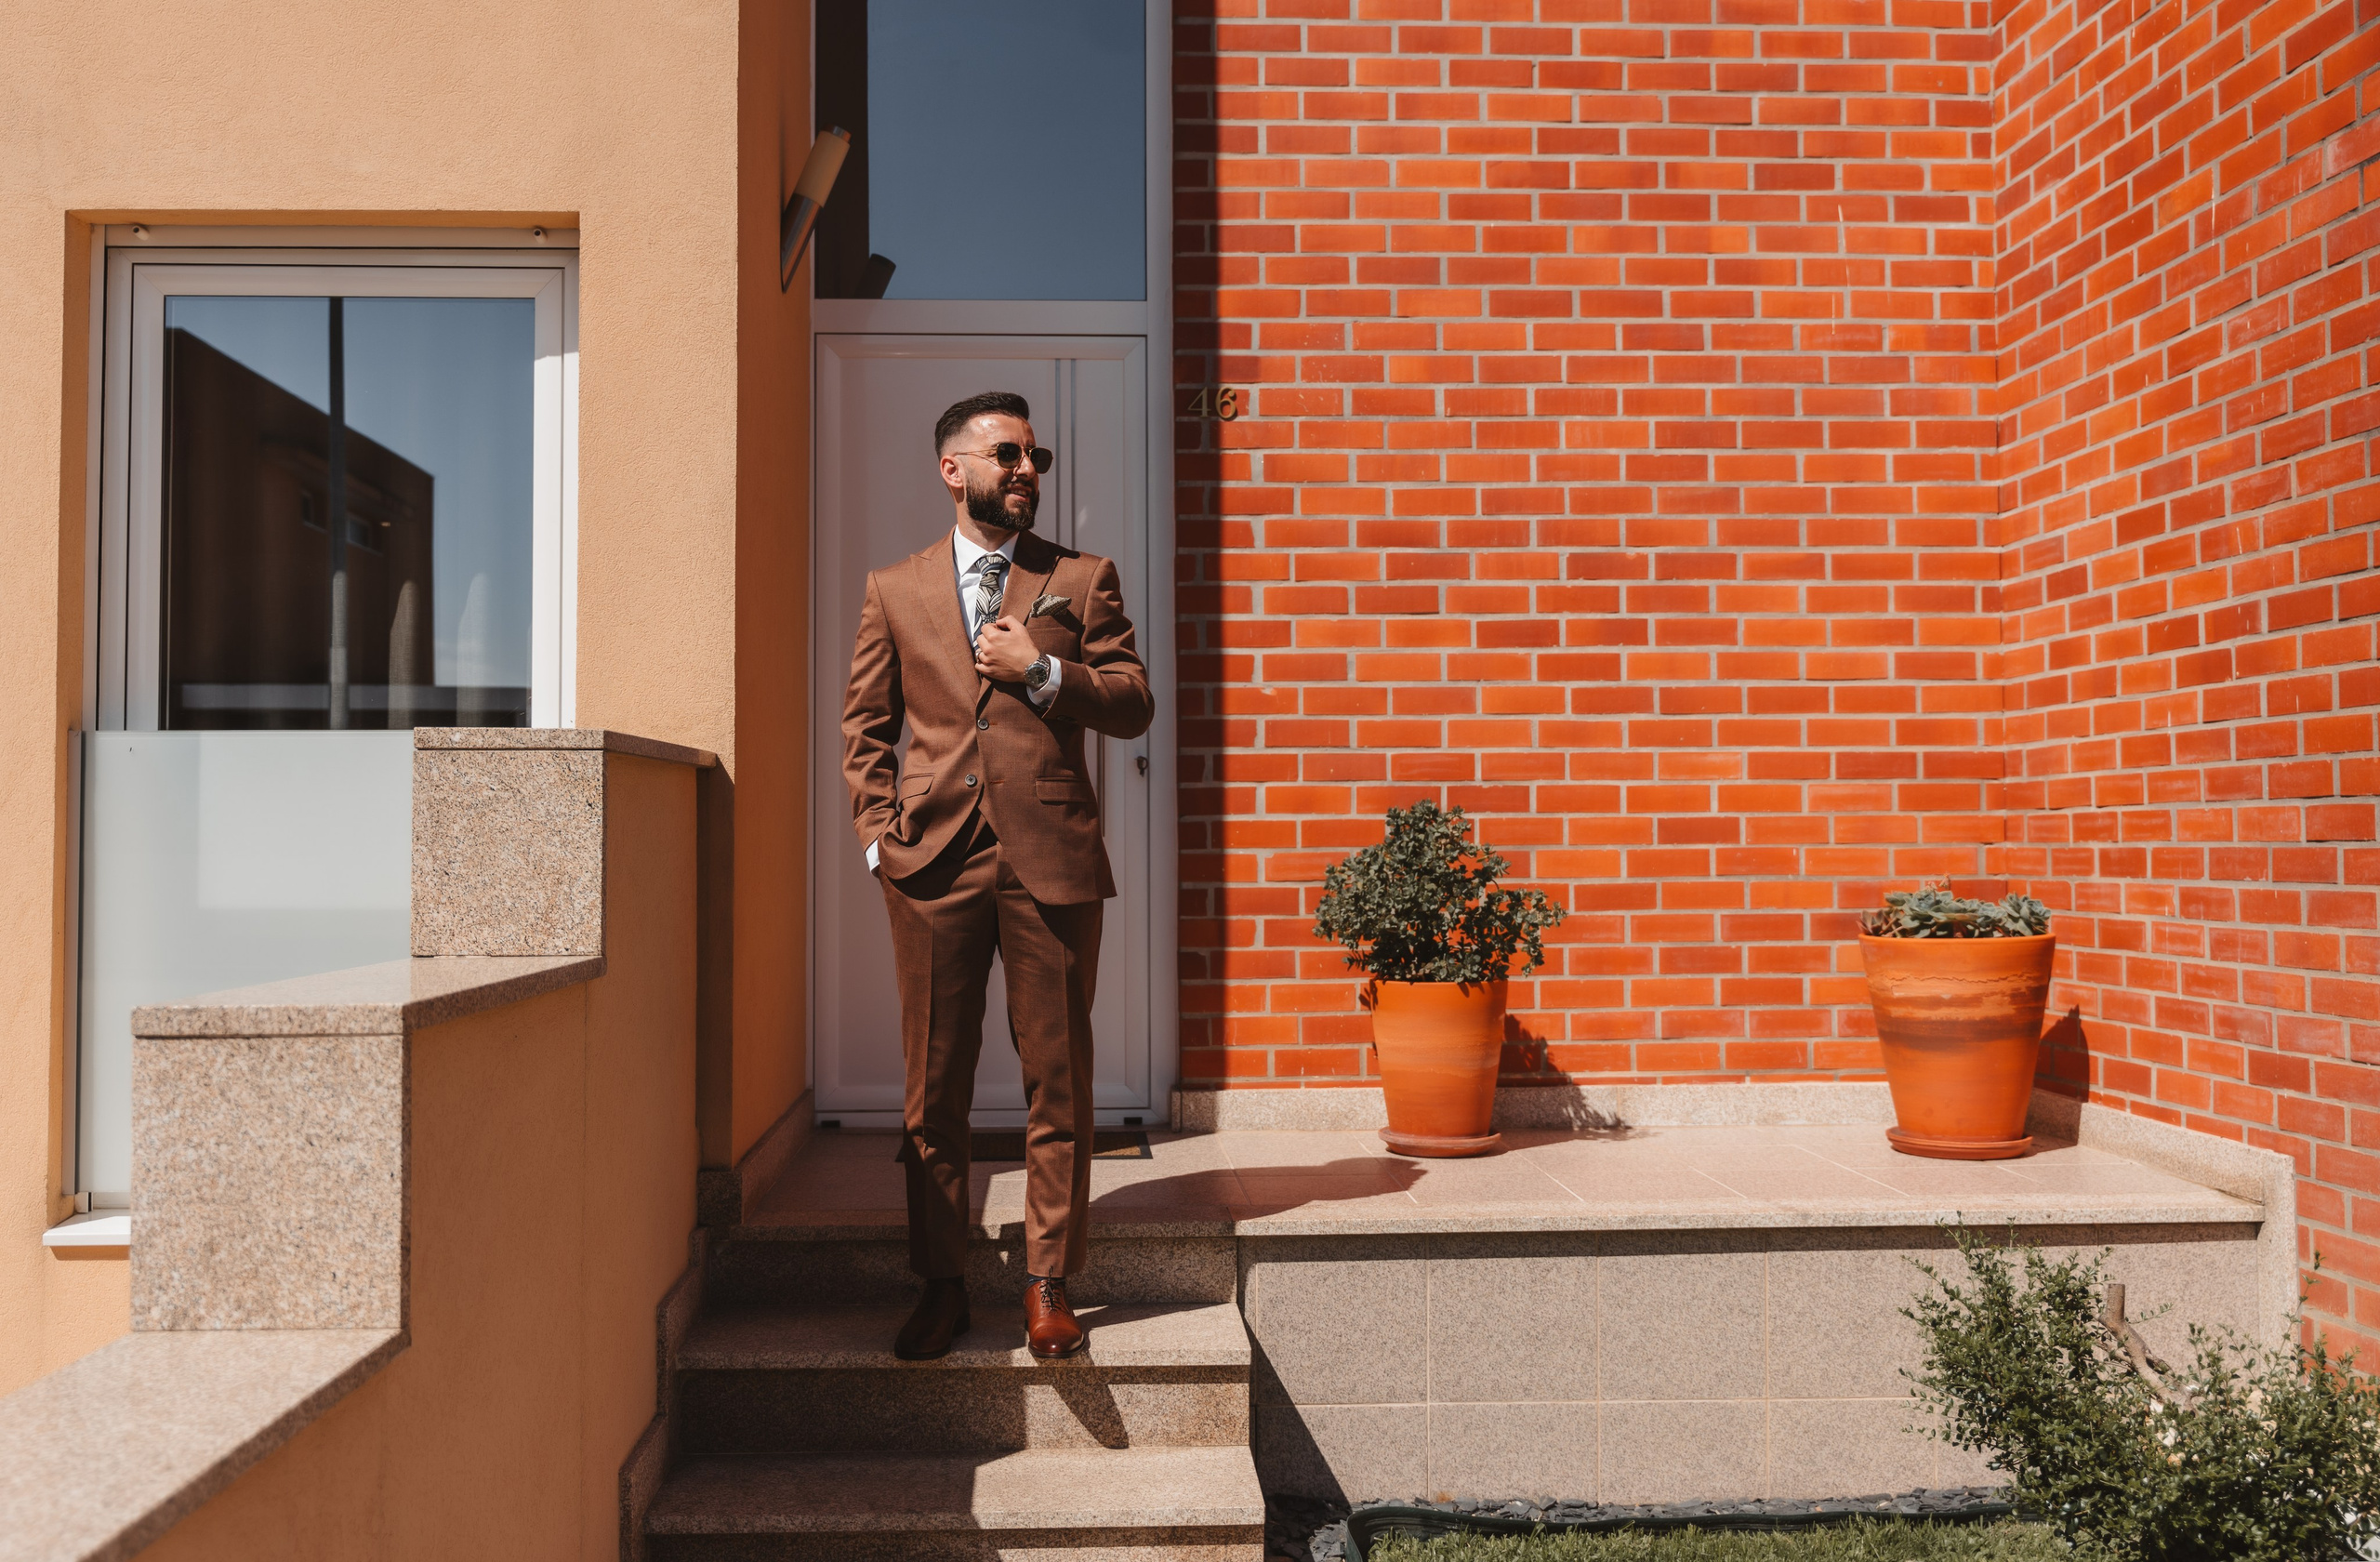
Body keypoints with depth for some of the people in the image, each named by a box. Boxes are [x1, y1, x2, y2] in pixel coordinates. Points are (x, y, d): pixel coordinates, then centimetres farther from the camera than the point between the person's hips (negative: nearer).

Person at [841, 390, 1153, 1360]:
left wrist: (1042, 672, -9)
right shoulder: (894, 589, 13)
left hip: (1050, 858, 0)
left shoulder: (1083, 580, 10)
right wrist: (877, 832, 2)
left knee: (1057, 1081, 3)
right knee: (932, 1086, 5)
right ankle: (941, 1284, 18)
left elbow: (1133, 705, 5)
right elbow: (864, 725, 14)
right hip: (934, 861, 1)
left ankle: (1048, 1284, 16)